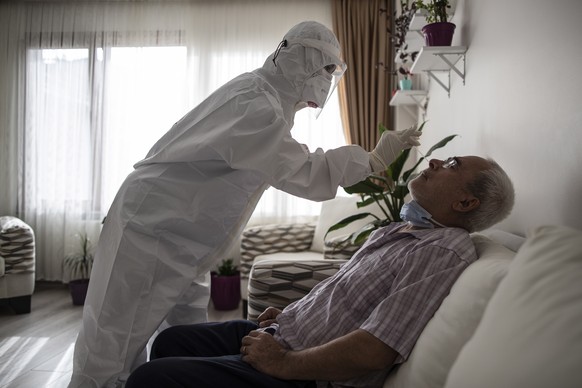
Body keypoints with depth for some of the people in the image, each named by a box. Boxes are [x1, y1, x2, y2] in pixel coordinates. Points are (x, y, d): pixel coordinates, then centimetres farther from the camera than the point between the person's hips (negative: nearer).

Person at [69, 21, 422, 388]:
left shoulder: (266, 96, 10)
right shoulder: (253, 103, -22)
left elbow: (290, 163, 17)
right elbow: (303, 174, -25)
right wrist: (373, 160, -17)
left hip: (180, 239, 10)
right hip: (150, 233, -10)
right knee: (113, 349, -1)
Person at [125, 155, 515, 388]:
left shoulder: (443, 254, -20)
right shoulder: (399, 230, 12)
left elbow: (371, 353, -27)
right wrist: (291, 314, 11)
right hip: (281, 333, 10)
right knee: (172, 341, 15)